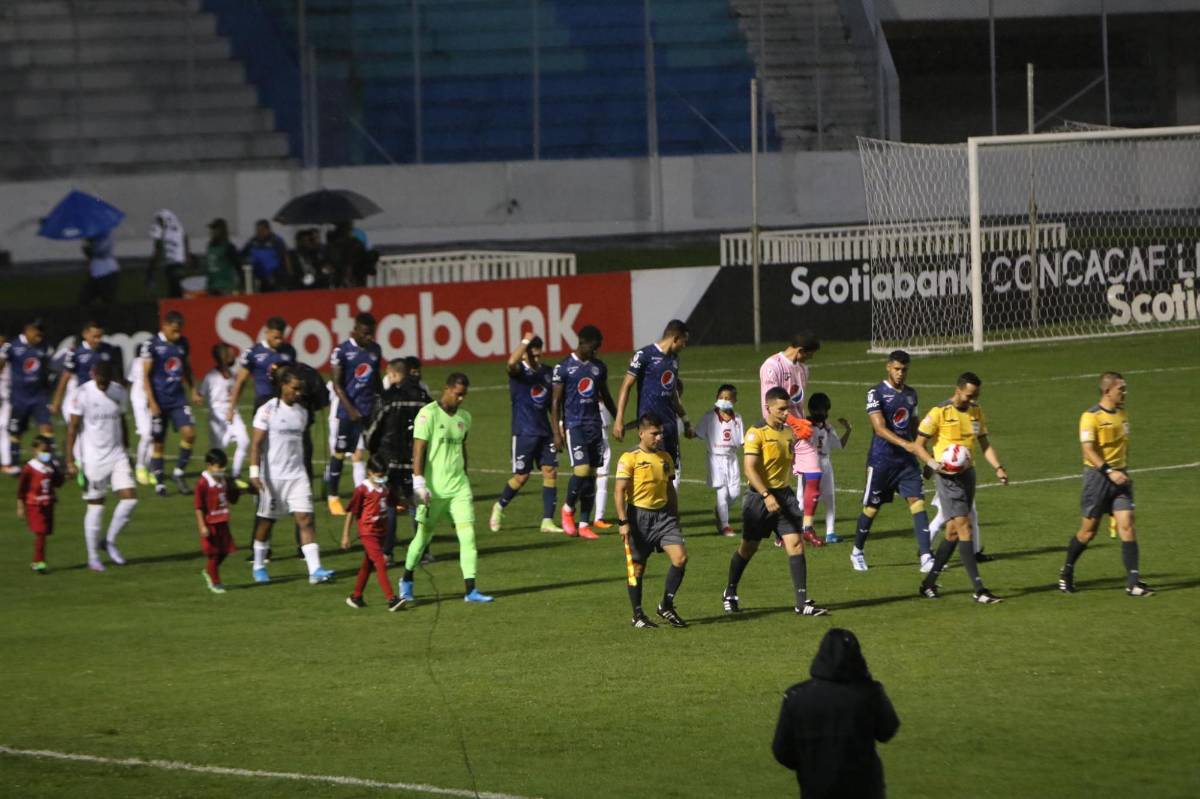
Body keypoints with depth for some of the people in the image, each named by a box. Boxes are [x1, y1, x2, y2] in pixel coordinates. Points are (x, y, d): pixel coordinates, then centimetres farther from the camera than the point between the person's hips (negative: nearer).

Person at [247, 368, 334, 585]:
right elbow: (256, 443, -11)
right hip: (273, 476, -4)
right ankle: (259, 566, 25)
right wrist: (254, 471, -20)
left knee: (305, 519, -7)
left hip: (297, 475, 4)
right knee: (266, 522, 8)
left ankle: (315, 569, -14)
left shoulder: (302, 412, 10)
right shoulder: (268, 410, -7)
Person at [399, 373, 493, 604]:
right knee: (423, 535, 7)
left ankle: (470, 589, -8)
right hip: (434, 488, -5)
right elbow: (418, 450, -12)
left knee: (468, 534, -7)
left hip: (458, 486, 5)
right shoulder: (428, 414, -10)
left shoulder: (464, 417, 10)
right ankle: (406, 580, 28)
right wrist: (419, 485, -17)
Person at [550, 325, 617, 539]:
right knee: (581, 470, -17)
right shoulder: (564, 367, -5)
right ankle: (568, 508, 9)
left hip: (595, 425, 5)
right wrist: (557, 433, -9)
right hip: (574, 425, -5)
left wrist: (617, 419, 21)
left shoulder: (599, 367, 10)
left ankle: (584, 524, 9)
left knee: (591, 475, 3)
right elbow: (556, 402, -4)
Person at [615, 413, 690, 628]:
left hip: (663, 514, 5)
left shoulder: (665, 458, 10)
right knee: (637, 567, 3)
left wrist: (675, 518, 20)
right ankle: (638, 615, 16)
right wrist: (623, 522, -18)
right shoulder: (629, 459, -9)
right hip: (638, 515, -5)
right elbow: (619, 491, -12)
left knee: (680, 557, -10)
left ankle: (666, 606, 4)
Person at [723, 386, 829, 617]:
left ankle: (802, 602, -9)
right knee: (748, 548, 9)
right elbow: (750, 468, -20)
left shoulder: (789, 432, 8)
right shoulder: (757, 433, -13)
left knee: (796, 544, -8)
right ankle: (730, 595, 30)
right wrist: (767, 496, -28)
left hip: (784, 494, 5)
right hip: (759, 496, -5)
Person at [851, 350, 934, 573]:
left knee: (917, 502, -9)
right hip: (881, 460, -5)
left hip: (907, 461, 5)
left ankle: (926, 557, -14)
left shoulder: (911, 394, 11)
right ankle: (858, 552, 26)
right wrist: (904, 444, -33)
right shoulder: (876, 393, -9)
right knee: (872, 508, 6)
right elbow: (879, 428, -20)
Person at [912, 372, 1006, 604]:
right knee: (963, 526, -14)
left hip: (967, 473, 7)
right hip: (948, 475, -7)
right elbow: (918, 445, -6)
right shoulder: (939, 413, -10)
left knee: (953, 531, 10)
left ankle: (929, 583, 23)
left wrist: (998, 468, -2)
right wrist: (932, 463, -24)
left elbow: (985, 445, 15)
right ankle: (979, 590, -17)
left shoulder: (977, 413, 9)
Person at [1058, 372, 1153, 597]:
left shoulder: (1122, 415, 11)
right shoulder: (1091, 417, -12)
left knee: (1127, 525, -8)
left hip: (1118, 475, 5)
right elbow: (1088, 450, -20)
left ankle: (1133, 582, -10)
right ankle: (1066, 574, 25)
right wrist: (1109, 471, -27)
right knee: (1088, 531, 3)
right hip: (1097, 477, -5)